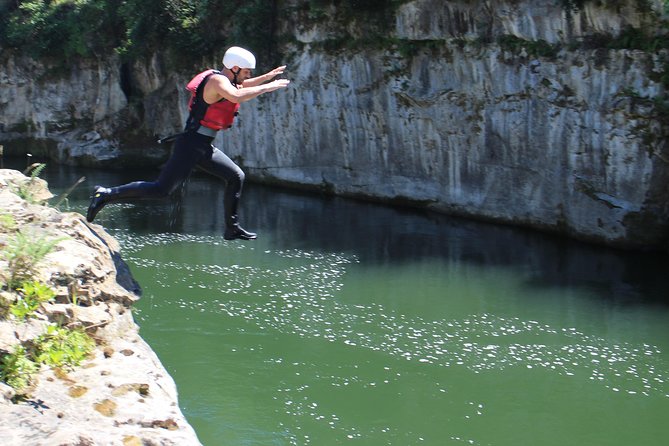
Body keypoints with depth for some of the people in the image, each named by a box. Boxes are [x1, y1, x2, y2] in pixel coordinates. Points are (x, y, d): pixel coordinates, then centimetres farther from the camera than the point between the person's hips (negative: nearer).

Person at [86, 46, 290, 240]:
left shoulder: (226, 81, 15)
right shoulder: (217, 80, -14)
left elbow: (243, 85, 38)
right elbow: (237, 96, -35)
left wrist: (267, 77, 26)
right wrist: (266, 87, -27)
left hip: (204, 147, 10)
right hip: (191, 144, -10)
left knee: (236, 177, 13)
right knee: (161, 189, -13)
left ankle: (232, 228, 20)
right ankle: (106, 194, -7)